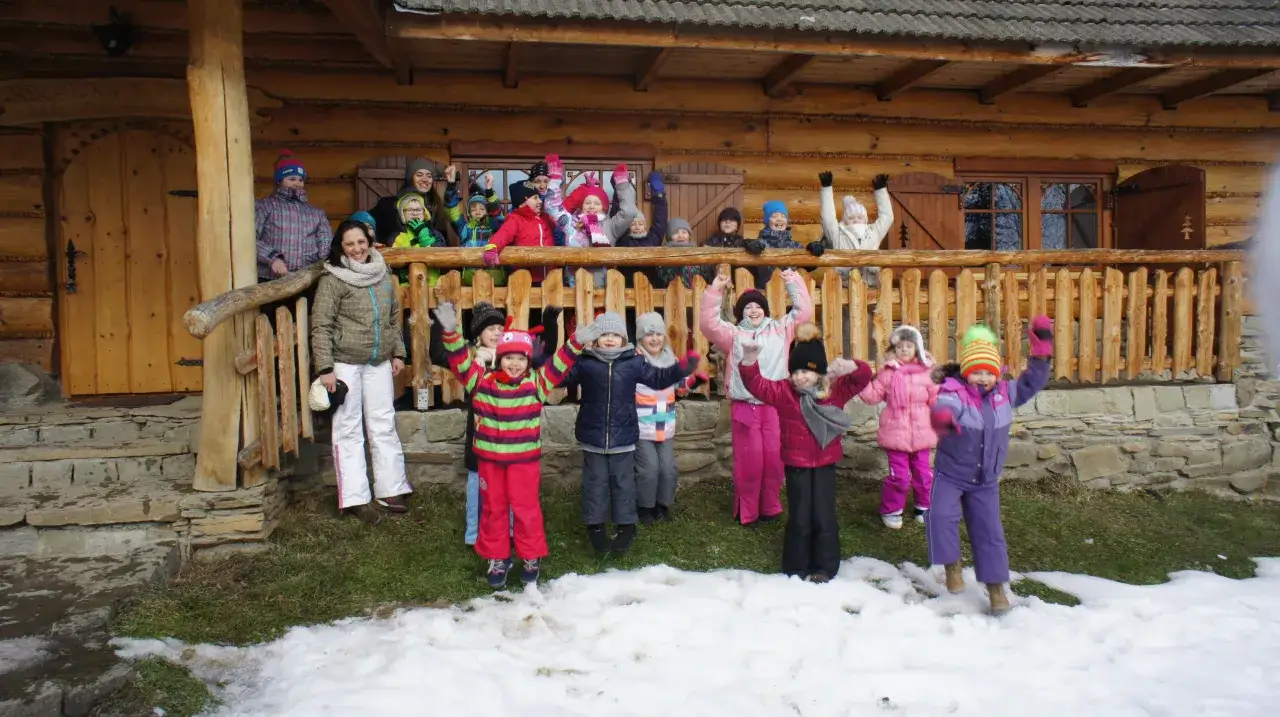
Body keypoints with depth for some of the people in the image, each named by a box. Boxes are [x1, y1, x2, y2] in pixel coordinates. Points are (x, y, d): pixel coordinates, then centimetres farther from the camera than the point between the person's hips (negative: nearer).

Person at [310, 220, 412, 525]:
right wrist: (325, 368, -16)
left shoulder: (383, 274, 8)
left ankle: (390, 490, 19)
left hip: (379, 363, 5)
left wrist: (398, 352, 12)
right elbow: (320, 326, -11)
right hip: (345, 362, -5)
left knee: (384, 425, 9)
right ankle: (355, 499, 8)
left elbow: (394, 318, 16)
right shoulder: (333, 279, -9)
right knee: (348, 430, 2)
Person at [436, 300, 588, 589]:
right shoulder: (482, 381, -3)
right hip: (489, 458, 2)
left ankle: (532, 558, 22)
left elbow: (559, 364, -9)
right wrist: (450, 332, -23)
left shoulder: (537, 383, -5)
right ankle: (496, 559, 26)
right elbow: (459, 360, -9)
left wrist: (575, 343, -23)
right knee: (493, 508, 12)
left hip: (525, 459, -1)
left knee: (526, 507, 6)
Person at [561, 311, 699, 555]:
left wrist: (683, 367, -7)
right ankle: (595, 525, 25)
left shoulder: (633, 362, 0)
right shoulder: (584, 362, -4)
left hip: (623, 437, 1)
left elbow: (658, 378, 4)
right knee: (595, 482, 11)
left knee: (623, 482, 11)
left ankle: (626, 525, 25)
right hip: (593, 437, -1)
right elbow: (560, 377, -2)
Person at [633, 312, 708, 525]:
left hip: (666, 427, 6)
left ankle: (662, 503, 30)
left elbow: (680, 386, 19)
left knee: (668, 469, 8)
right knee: (648, 469, -6)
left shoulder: (671, 359, 7)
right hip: (641, 428, -5)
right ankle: (644, 507, 15)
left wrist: (694, 380, 3)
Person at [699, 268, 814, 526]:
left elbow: (804, 312, 7)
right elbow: (708, 323, -7)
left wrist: (793, 282, 1)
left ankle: (770, 507, 22)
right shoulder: (733, 335, 6)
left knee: (773, 457, 6)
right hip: (745, 406, -2)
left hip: (774, 405, 2)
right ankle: (746, 510, 14)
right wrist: (716, 291, -13)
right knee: (749, 459, 1)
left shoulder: (780, 330, 11)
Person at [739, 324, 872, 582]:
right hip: (796, 464, 0)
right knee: (799, 518, 6)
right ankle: (796, 568, 19)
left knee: (823, 517, 5)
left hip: (825, 463, 1)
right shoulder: (784, 391, -5)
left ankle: (824, 568, 19)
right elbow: (756, 385, -13)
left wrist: (850, 367, -35)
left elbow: (864, 377, -11)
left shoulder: (835, 389, -4)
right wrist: (749, 361, -30)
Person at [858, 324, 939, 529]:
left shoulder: (926, 372, 2)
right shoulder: (888, 373, -2)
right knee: (899, 476, -2)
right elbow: (872, 396, -2)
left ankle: (925, 507, 34)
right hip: (896, 434, -2)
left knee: (923, 474, 13)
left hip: (920, 434, 2)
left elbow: (936, 399, 7)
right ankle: (890, 510, 18)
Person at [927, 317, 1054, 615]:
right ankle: (953, 564, -1)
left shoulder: (1004, 393, -3)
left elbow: (1032, 383, 7)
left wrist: (1041, 350, -4)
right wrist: (942, 419, -70)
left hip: (986, 481, 4)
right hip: (950, 474, -4)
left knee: (989, 532, 5)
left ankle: (995, 585, 18)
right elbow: (943, 407, -44)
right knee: (940, 515, -24)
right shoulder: (953, 392, -22)